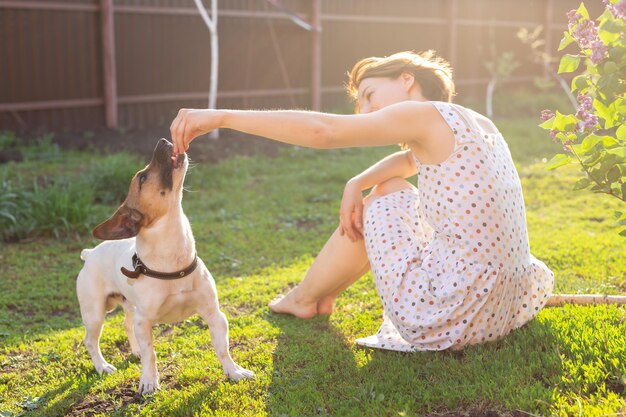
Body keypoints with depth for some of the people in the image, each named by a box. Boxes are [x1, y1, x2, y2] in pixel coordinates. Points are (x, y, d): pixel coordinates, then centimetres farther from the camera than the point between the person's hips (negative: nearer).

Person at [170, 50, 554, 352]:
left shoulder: (429, 115, -11)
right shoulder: (481, 125, 14)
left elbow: (322, 130, -20)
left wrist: (222, 116, -18)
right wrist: (357, 183, 9)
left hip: (452, 316, -8)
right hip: (505, 306, 8)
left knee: (374, 206, 16)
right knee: (390, 187, 23)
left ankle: (304, 298, 36)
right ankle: (324, 293, 37)